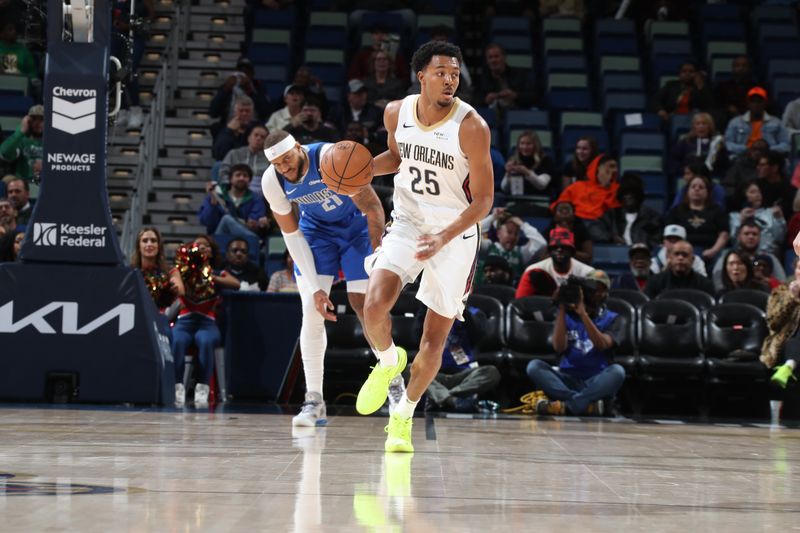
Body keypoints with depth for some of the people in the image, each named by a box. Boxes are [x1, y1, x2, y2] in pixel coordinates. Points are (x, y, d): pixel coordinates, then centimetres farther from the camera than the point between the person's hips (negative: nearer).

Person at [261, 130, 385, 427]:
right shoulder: (271, 182, -21)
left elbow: (372, 208, -25)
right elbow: (291, 234, -11)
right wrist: (315, 287, -17)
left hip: (356, 225, -3)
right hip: (316, 229, 3)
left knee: (364, 305, -8)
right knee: (312, 311, -10)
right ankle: (314, 401, -8)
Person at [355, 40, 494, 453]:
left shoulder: (471, 127, -20)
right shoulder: (396, 112, -6)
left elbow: (483, 200, -16)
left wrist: (444, 238, -29)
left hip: (455, 234, -2)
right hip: (406, 224, 2)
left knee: (435, 337, 3)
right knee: (374, 306, -21)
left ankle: (404, 415, 25)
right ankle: (388, 362, 12)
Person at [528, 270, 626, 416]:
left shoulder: (612, 320, 8)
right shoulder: (567, 315, 11)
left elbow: (602, 345, -12)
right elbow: (559, 348, -5)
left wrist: (582, 313, -17)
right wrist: (561, 309, -8)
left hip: (597, 382, -1)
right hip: (569, 380, 1)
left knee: (617, 371, -33)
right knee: (534, 366, -25)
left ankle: (566, 405, -40)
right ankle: (588, 403, -39)